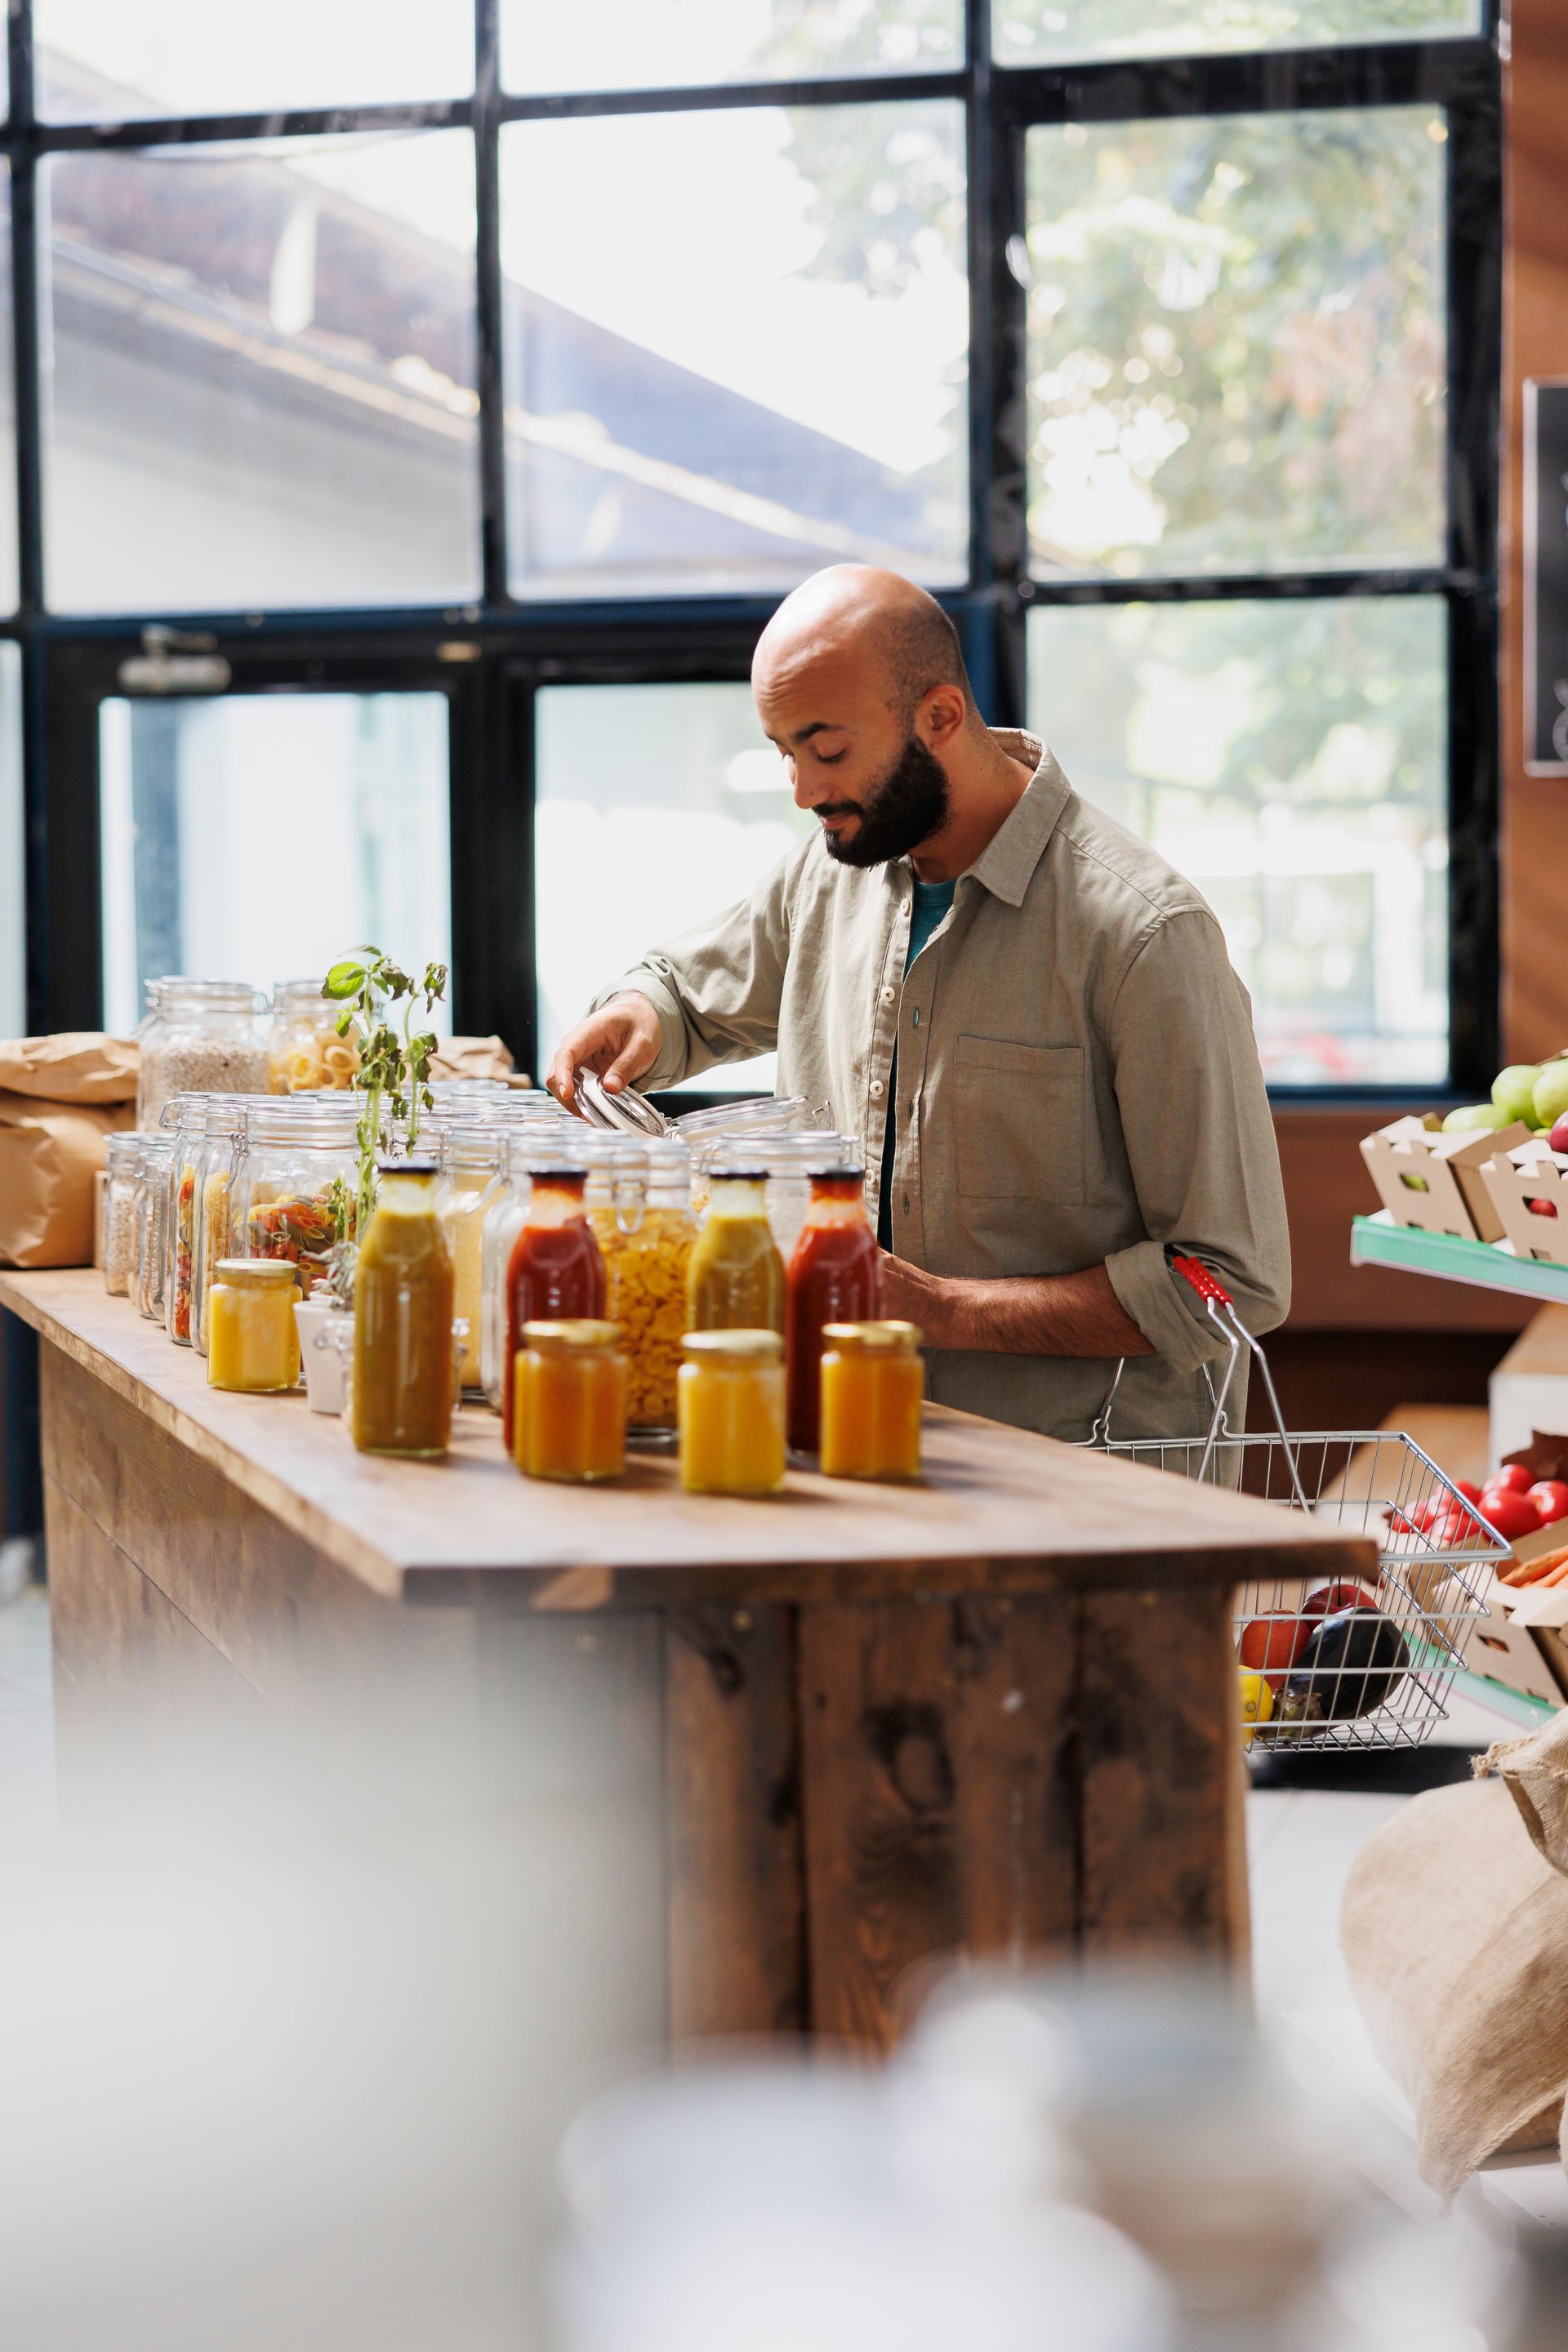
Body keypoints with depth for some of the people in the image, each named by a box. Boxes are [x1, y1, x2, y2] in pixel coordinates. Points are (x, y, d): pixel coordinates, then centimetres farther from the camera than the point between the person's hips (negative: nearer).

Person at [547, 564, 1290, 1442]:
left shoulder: (1147, 931, -15)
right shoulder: (834, 867, 7)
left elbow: (1236, 1284, -16)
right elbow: (690, 991, 29)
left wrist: (944, 1309, -20)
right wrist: (638, 1018, 3)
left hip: (1079, 1467, -5)